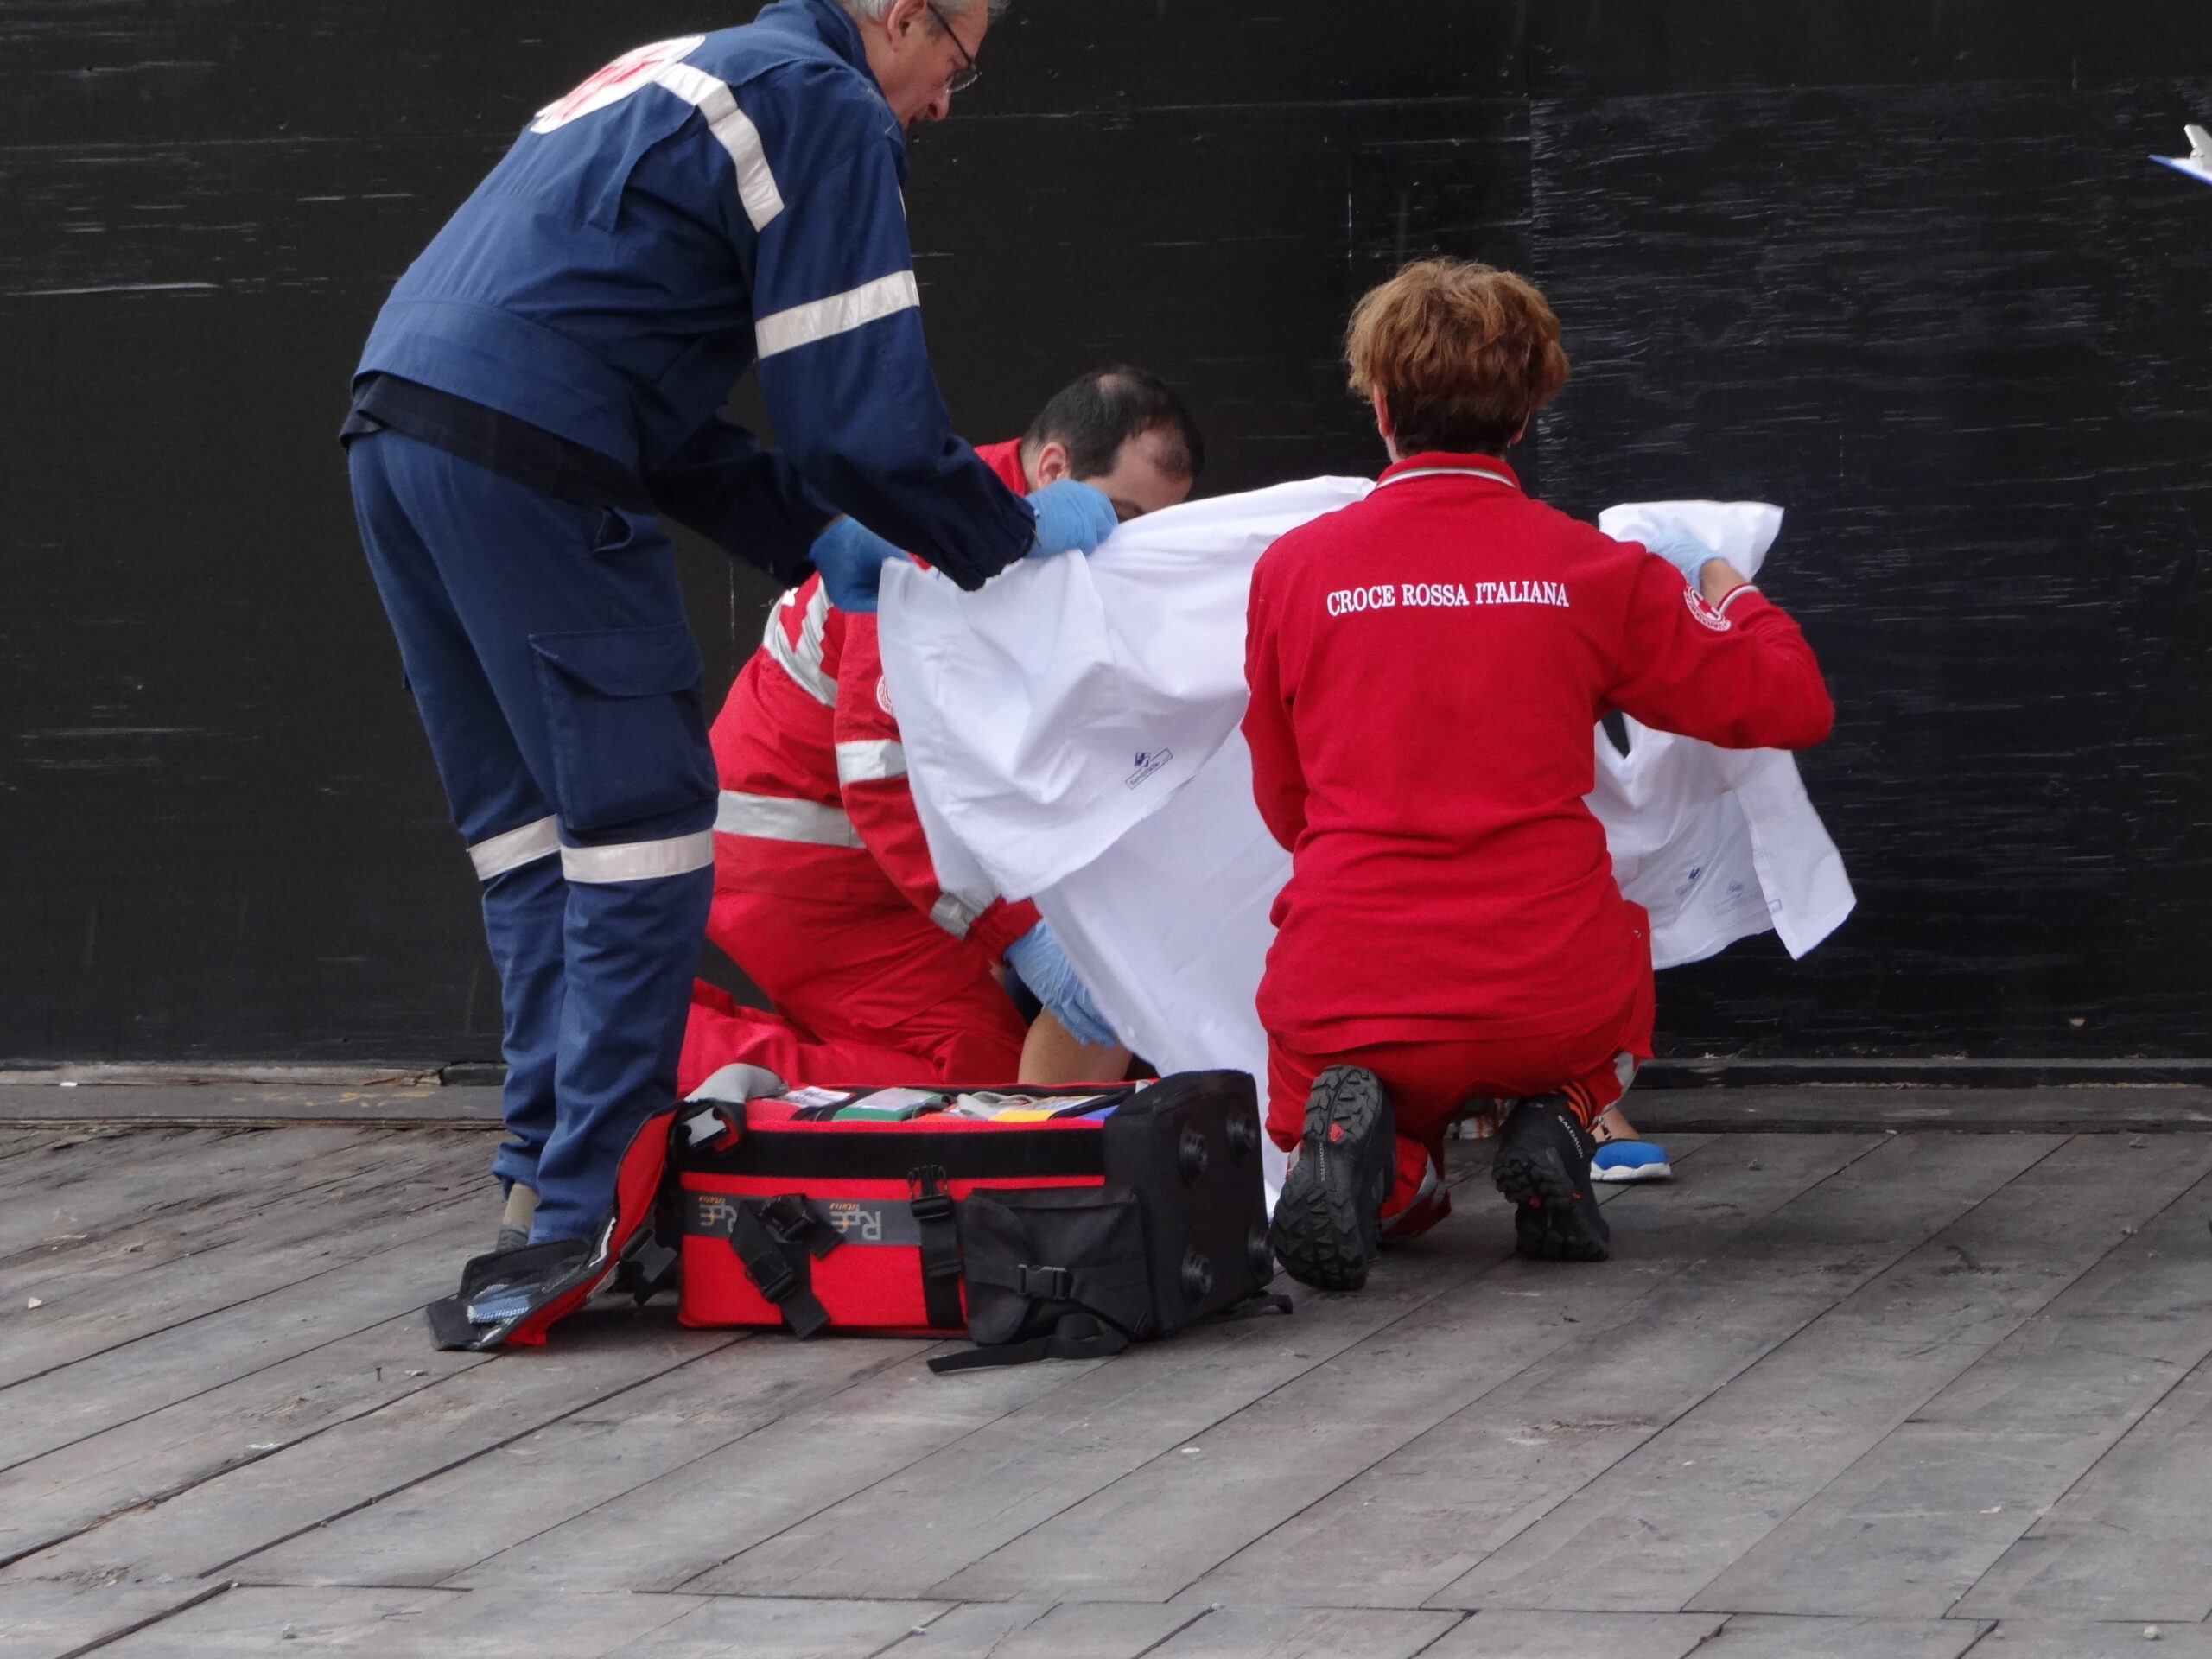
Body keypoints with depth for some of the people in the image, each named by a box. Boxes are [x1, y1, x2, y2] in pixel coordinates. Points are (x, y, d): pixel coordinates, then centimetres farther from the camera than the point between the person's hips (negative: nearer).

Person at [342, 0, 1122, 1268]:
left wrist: (810, 537, 26)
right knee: (641, 824, -2)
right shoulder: (828, 106, -1)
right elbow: (866, 422, -7)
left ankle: (546, 1173, 20)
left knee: (534, 828, 17)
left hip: (398, 424, 9)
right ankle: (589, 1204, -1)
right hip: (525, 457, -9)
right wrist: (1020, 533, 9)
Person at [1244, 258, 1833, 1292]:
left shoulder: (1293, 570, 2)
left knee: (1385, 1198, 31)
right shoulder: (1594, 572, -1)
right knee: (1618, 960, 38)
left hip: (1346, 1000, 0)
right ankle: (1555, 1121, 4)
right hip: (1550, 998, 0)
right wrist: (1729, 600, 29)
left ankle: (1358, 1133, -7)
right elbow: (1792, 703, 7)